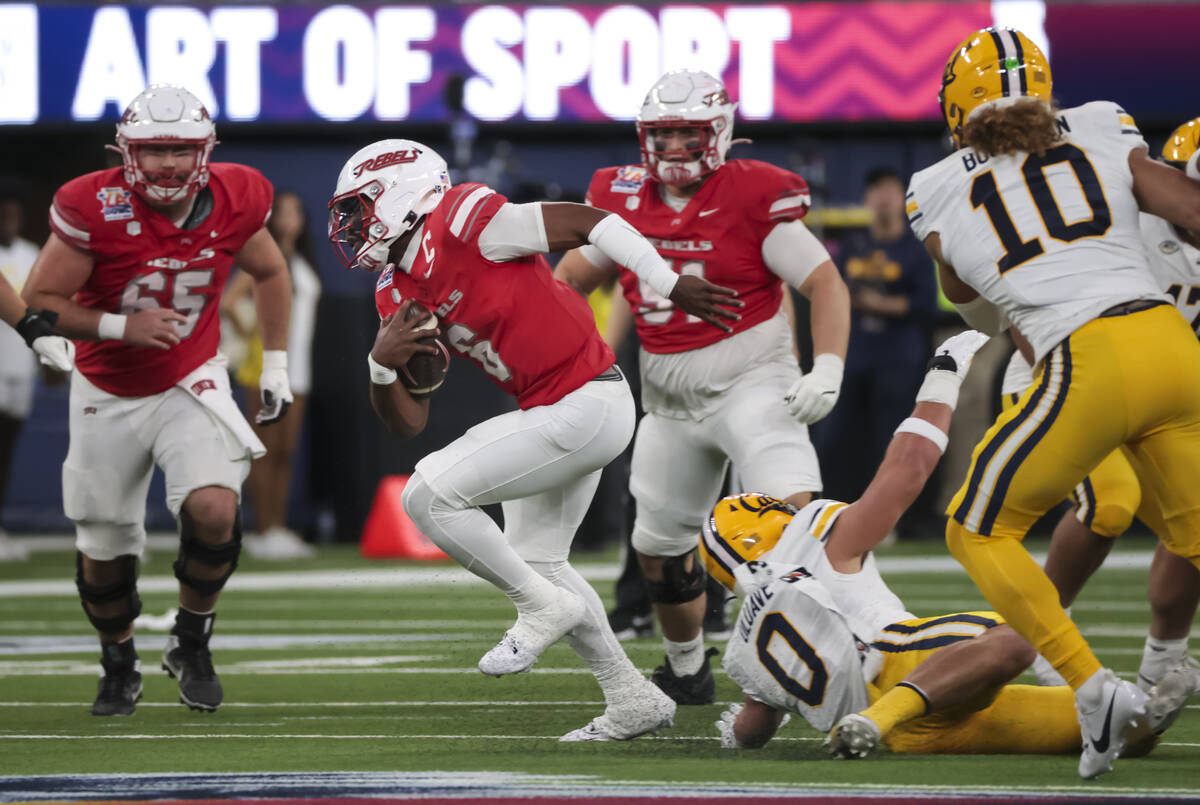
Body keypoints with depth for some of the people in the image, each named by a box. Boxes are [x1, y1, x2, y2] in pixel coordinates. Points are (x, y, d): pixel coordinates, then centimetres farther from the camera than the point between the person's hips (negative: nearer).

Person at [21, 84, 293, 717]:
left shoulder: (232, 201, -11)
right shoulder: (95, 209, -22)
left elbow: (269, 273, 11)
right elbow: (39, 302, -16)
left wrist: (275, 366, 10)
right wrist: (121, 327, -29)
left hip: (191, 383, 1)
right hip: (107, 396, -1)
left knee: (213, 510, -22)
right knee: (103, 548, 8)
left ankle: (191, 645, 3)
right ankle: (119, 666, 35)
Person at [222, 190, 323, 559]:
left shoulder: (302, 262, 17)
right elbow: (227, 301, -16)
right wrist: (248, 333, -6)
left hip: (297, 368, 7)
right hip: (268, 366, -7)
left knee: (286, 452, 6)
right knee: (266, 452, -6)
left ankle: (280, 528, 8)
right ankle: (265, 532, -7)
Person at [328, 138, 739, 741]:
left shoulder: (461, 225, -15)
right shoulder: (401, 294, 11)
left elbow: (590, 223, -14)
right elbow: (409, 422, 11)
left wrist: (672, 287, -15)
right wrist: (382, 365, -8)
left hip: (583, 408, -10)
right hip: (559, 415, 10)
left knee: (429, 496, -13)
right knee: (536, 562, 21)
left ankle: (545, 606, 2)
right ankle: (633, 702, 30)